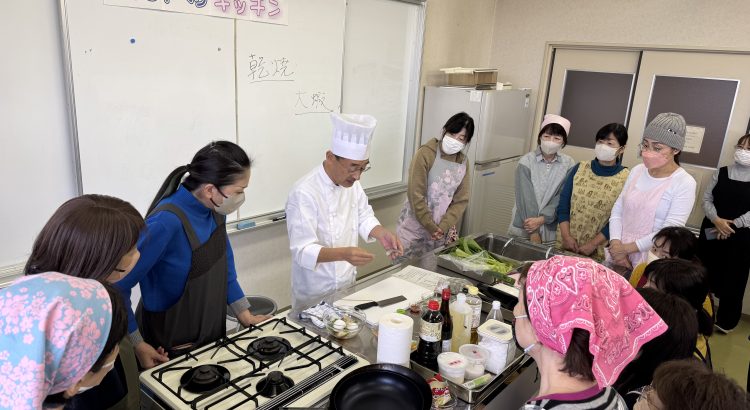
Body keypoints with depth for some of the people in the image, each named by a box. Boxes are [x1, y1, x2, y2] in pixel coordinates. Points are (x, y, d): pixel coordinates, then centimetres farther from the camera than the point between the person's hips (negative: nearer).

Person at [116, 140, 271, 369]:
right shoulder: (167, 222, -32)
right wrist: (137, 345, -20)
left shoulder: (214, 208, -9)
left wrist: (244, 315, 4)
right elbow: (118, 286, -25)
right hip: (169, 349, -7)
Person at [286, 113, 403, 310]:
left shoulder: (350, 181, -3)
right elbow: (303, 251, -28)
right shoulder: (304, 193, -27)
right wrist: (344, 254, -43)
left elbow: (364, 217, 8)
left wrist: (382, 234, -12)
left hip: (347, 284, 7)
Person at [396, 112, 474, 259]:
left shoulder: (463, 162, 4)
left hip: (444, 231, 4)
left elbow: (461, 200, 1)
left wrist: (443, 227, -12)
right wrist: (431, 228, -14)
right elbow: (416, 196, -14)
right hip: (415, 228, -4)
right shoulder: (425, 153, -12)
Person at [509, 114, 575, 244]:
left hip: (551, 231, 1)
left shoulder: (568, 165, -1)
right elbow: (526, 197, -11)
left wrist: (542, 219, -18)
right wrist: (533, 232, -14)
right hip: (524, 228, -1)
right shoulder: (527, 161, -7)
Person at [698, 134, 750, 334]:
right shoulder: (721, 172, 5)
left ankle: (726, 320, 22)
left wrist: (733, 224, -17)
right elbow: (706, 199, 1)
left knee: (733, 278, 5)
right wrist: (716, 220, -15)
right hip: (711, 231, 2)